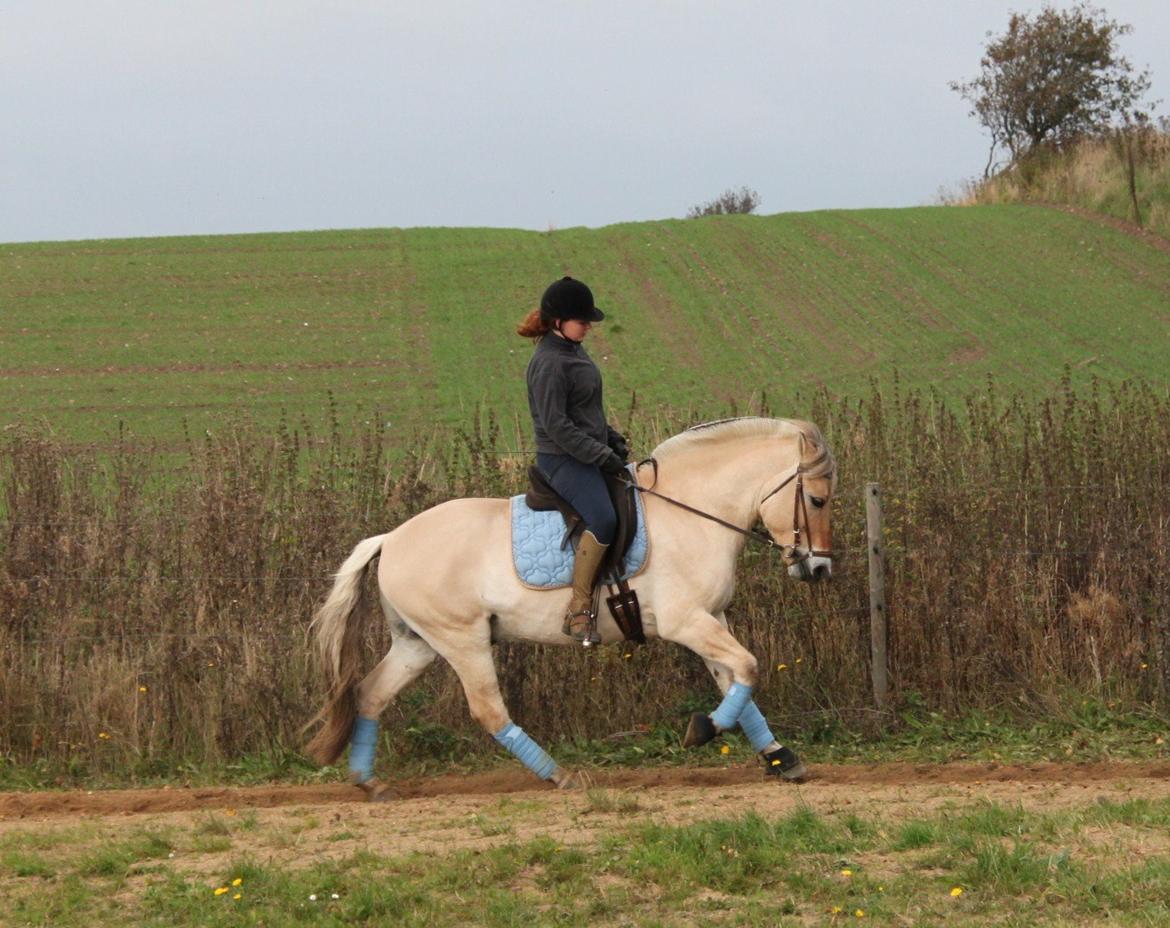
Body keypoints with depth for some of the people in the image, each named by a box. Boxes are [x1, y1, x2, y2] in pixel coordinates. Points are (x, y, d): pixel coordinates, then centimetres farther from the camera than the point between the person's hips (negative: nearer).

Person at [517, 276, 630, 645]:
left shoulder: (573, 351, 12)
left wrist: (613, 439, 12)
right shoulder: (549, 363, -18)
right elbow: (557, 427, -21)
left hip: (591, 455, 11)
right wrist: (602, 456, -19)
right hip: (563, 459, -11)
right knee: (603, 520, -31)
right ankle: (579, 611, -25)